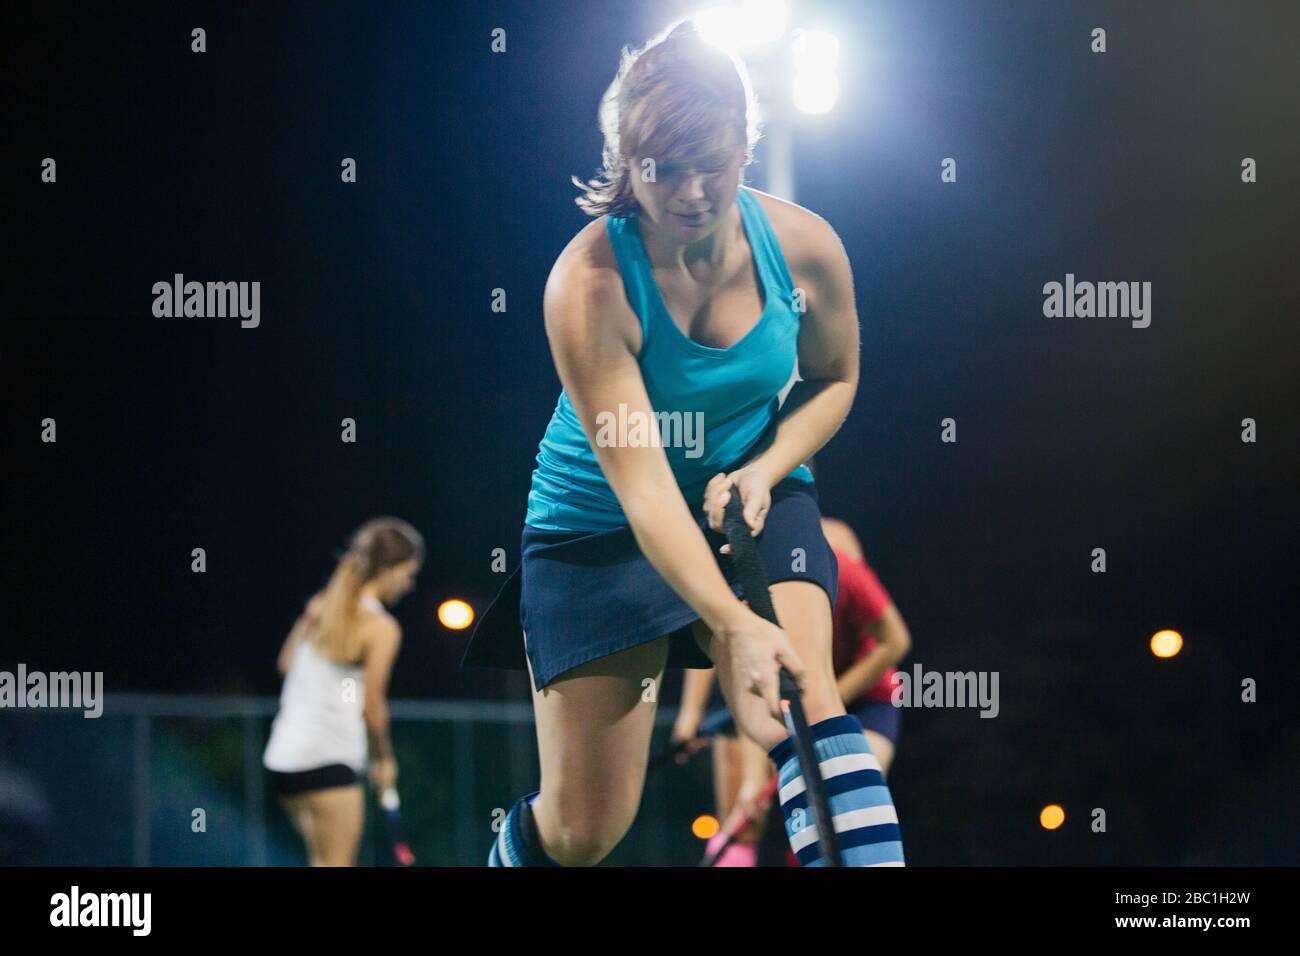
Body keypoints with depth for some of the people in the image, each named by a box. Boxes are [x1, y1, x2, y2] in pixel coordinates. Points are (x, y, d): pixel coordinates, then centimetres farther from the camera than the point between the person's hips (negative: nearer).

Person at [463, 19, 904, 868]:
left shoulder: (805, 247, -14)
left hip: (754, 502, 2)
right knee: (583, 830, 0)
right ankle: (514, 851, 35)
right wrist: (733, 624, -43)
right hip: (599, 532, -2)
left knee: (806, 702, -28)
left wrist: (764, 469, -13)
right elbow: (641, 485, -31)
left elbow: (834, 377, 7)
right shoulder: (588, 285, -26)